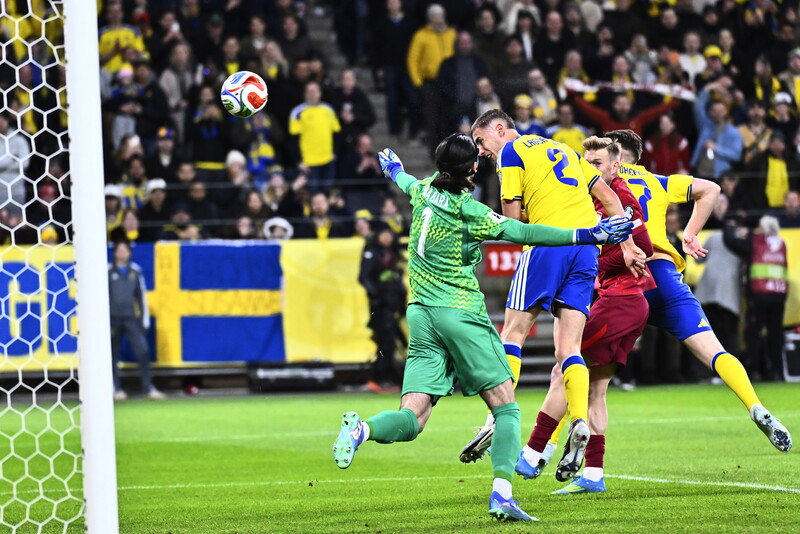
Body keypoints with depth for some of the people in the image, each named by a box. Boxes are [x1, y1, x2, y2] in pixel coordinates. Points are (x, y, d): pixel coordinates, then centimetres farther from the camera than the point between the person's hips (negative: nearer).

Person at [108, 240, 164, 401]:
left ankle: (148, 388, -5)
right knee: (113, 355, 1)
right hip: (113, 319, -2)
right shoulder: (108, 271, 1)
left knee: (143, 351, -9)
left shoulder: (135, 271, 9)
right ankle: (116, 389, 9)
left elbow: (141, 295, 13)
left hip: (131, 318, 2)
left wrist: (145, 319, 9)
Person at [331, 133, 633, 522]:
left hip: (421, 313, 6)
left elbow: (406, 182, 31)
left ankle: (362, 428, -29)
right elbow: (522, 232, -14)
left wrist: (393, 168, 56)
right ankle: (501, 493, -14)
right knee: (506, 407, 1)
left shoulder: (423, 191, 7)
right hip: (461, 313, -6)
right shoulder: (469, 212, -12)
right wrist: (586, 235, -12)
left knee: (411, 420, 1)